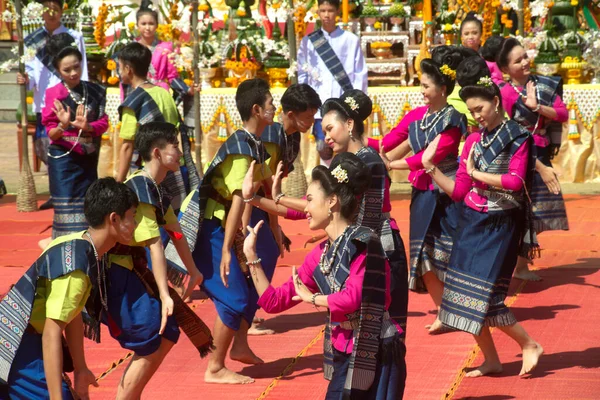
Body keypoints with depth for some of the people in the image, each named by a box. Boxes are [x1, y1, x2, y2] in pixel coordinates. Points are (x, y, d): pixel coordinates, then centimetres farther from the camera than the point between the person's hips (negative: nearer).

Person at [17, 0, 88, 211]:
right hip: (43, 103, 4)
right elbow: (32, 71, 10)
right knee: (45, 150, 5)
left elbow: (82, 73, -1)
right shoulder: (32, 40, 10)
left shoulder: (74, 37, 1)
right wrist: (26, 79, -13)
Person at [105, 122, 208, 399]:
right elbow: (154, 246, -25)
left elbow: (175, 232, 22)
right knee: (151, 346, -6)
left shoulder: (155, 189, 10)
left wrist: (192, 270, 32)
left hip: (135, 271, 10)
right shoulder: (140, 189, -21)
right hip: (119, 275, -10)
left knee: (166, 335, 13)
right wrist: (164, 295, -27)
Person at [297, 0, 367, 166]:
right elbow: (302, 75, 9)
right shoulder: (308, 41, 7)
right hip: (320, 104, 2)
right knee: (323, 149, -3)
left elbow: (360, 74, 1)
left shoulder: (351, 40, 1)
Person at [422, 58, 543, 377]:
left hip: (500, 225, -6)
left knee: (485, 296, -10)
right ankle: (491, 359, 16)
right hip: (471, 222, 6)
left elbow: (515, 181, -19)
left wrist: (476, 174, -11)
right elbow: (457, 192, 6)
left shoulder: (517, 137, -7)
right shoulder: (473, 141, 8)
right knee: (466, 294, 4)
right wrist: (430, 166, -2)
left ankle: (530, 346, 8)